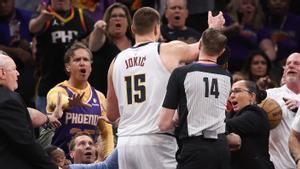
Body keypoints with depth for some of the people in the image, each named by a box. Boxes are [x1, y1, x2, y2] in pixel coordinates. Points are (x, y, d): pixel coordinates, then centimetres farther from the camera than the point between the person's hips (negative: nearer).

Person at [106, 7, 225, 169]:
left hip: (125, 141, 5)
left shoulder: (117, 61, 12)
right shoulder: (170, 51, 0)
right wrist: (213, 26, 42)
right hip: (155, 141, -5)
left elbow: (111, 115, 18)